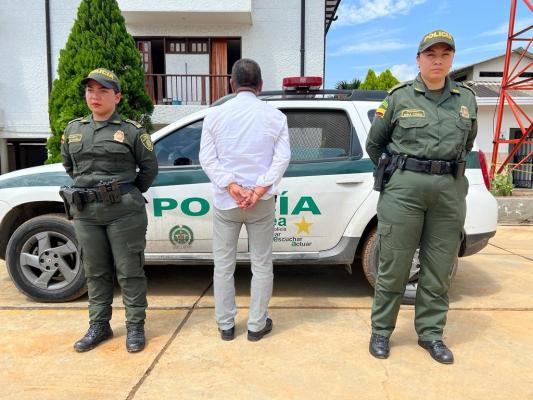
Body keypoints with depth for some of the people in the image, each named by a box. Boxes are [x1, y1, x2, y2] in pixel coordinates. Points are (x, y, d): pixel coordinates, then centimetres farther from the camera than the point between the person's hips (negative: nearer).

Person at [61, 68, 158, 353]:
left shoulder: (131, 130, -2)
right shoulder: (73, 129, 11)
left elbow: (149, 168, 4)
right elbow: (68, 164, 24)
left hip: (124, 212, -4)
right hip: (85, 213, 5)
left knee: (129, 272, 3)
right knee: (96, 273, 14)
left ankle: (135, 326, 17)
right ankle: (99, 326, 28)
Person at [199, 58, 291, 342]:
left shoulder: (215, 115, 1)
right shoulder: (274, 116, 0)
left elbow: (207, 159, -6)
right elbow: (282, 157, -8)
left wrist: (232, 187, -11)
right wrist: (260, 190, -13)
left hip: (225, 201, 1)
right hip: (262, 203, 0)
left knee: (223, 265, 13)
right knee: (261, 265, 11)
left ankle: (225, 325, 23)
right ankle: (257, 325, 20)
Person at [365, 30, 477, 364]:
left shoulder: (466, 99, 11)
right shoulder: (400, 97, 1)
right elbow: (374, 143, 10)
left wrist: (448, 170, 16)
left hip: (451, 190, 3)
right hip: (404, 188, -3)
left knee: (439, 271, 9)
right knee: (393, 267, 3)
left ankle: (431, 334, 26)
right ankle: (381, 331, 19)